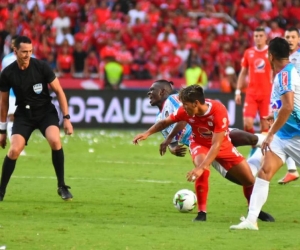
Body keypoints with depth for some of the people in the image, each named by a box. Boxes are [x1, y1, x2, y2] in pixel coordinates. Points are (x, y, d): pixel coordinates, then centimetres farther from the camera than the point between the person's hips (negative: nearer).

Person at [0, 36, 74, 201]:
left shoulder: (41, 67, -15)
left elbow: (59, 91, -5)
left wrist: (66, 118, -10)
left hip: (46, 111, -1)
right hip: (24, 114, 1)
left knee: (55, 140, -27)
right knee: (14, 150, -16)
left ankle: (62, 187, -12)